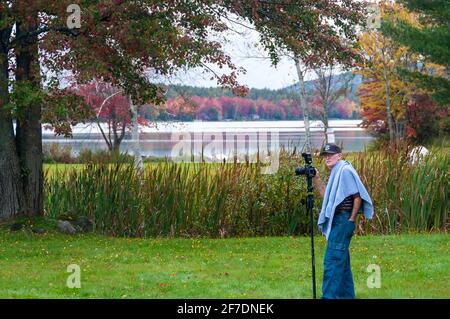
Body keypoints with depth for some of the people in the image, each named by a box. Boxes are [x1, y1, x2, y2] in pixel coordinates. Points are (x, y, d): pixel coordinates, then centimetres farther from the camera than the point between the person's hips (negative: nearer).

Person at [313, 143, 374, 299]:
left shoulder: (345, 170, -11)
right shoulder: (335, 173, 18)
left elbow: (358, 196, -16)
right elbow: (326, 196, 19)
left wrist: (352, 219, -15)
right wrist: (317, 179, 10)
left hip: (343, 220, -10)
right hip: (337, 221, 10)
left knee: (332, 261, -12)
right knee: (341, 261, 14)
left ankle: (329, 296, -13)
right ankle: (346, 294, 21)